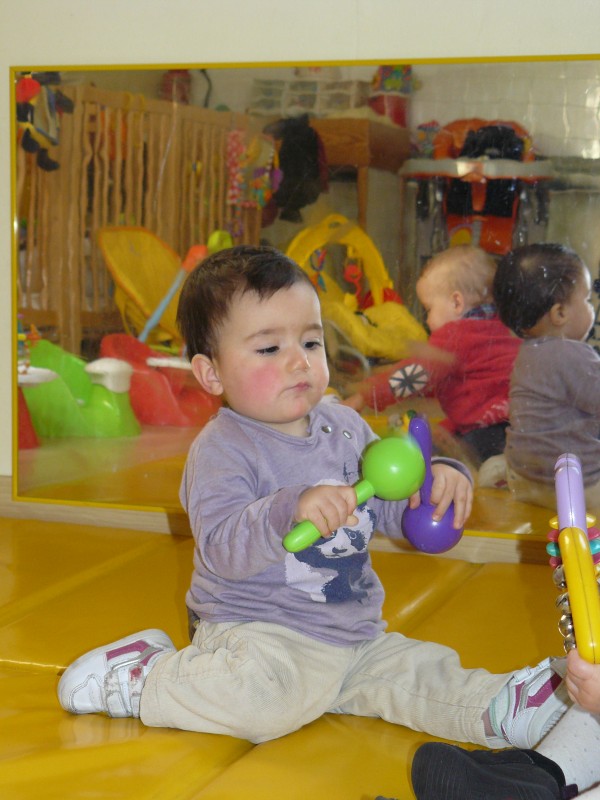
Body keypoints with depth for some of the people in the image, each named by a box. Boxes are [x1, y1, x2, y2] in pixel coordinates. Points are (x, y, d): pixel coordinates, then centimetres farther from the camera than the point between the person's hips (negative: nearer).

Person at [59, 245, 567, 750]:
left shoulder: (345, 426, 7)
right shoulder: (221, 450, -15)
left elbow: (392, 508, 14)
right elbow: (222, 551, -28)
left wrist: (437, 481, -7)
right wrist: (291, 511, -43)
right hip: (254, 631, -7)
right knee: (267, 695, -31)